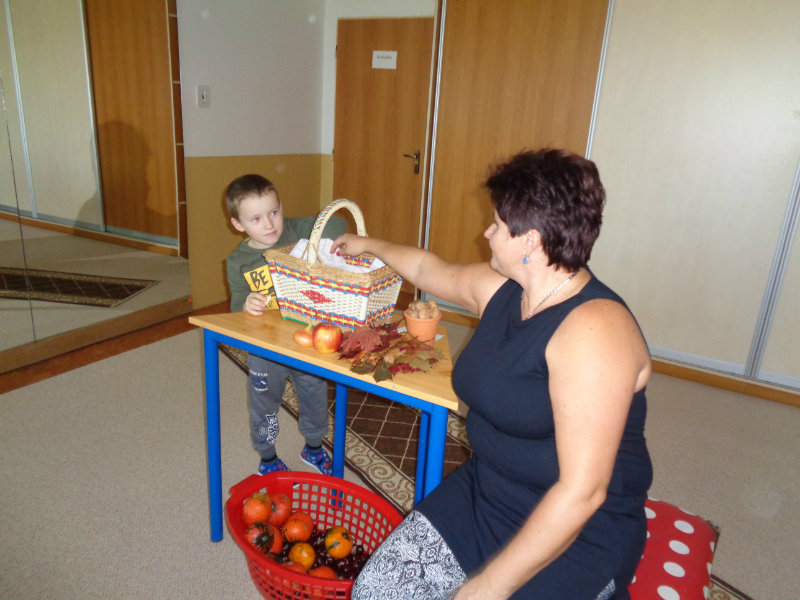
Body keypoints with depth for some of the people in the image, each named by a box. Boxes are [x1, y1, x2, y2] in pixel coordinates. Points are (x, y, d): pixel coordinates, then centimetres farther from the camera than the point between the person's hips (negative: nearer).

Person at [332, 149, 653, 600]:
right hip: (485, 492, 7)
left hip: (575, 533, -6)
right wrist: (369, 245, 35)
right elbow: (430, 269, 22)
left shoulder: (594, 329, -26)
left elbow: (582, 491, -27)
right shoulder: (500, 289, 0)